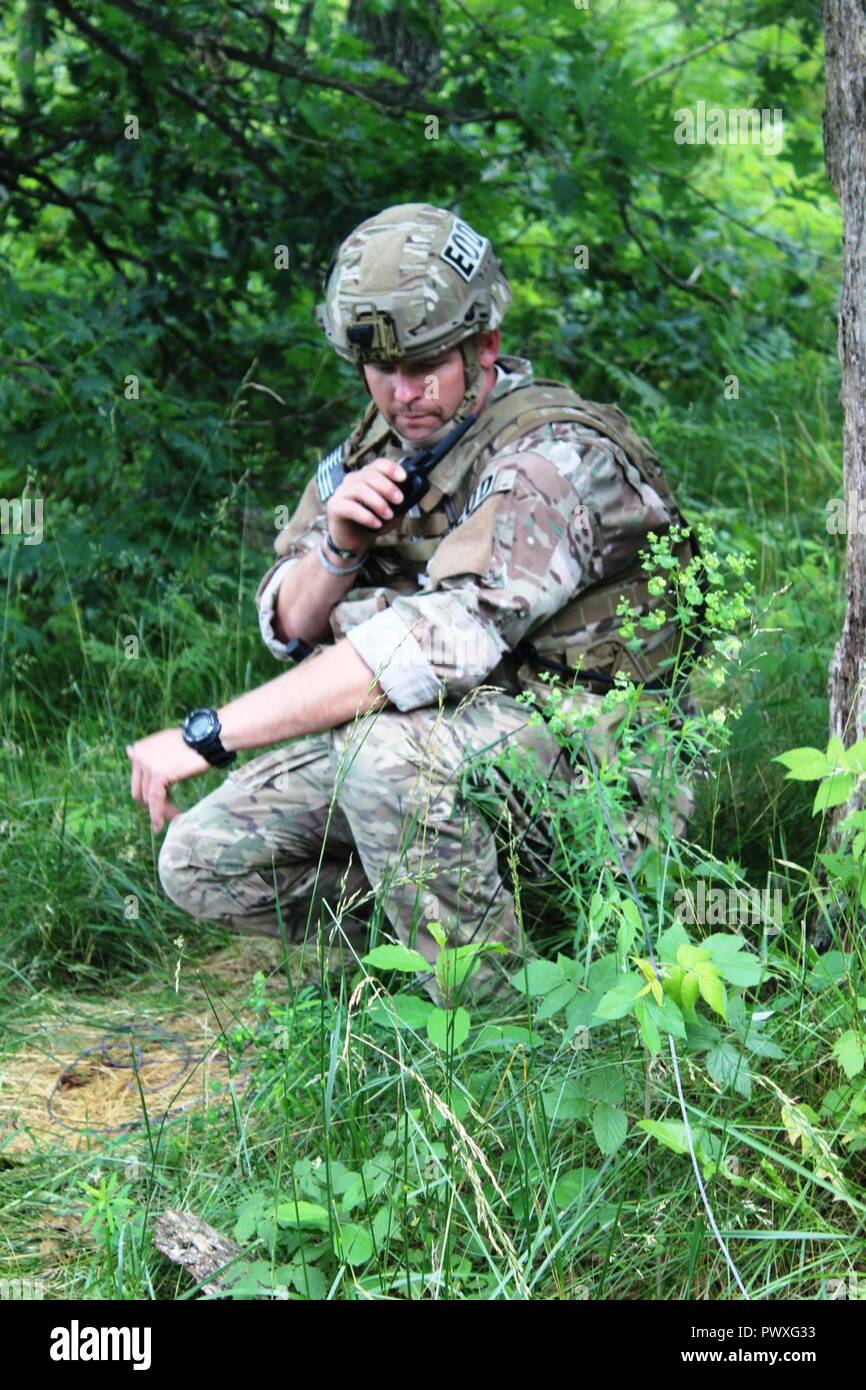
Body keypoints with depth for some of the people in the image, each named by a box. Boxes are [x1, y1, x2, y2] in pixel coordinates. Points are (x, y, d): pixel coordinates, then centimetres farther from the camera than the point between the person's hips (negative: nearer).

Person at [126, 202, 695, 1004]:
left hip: (585, 758, -7)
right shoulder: (378, 445, 7)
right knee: (203, 861, -7)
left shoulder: (557, 457, -19)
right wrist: (337, 547, -13)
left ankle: (488, 1003, -17)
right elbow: (288, 629, 12)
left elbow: (442, 641, -32)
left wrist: (208, 735, -30)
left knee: (384, 746, -36)